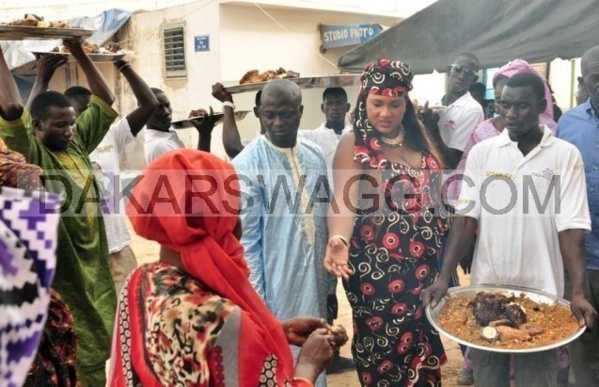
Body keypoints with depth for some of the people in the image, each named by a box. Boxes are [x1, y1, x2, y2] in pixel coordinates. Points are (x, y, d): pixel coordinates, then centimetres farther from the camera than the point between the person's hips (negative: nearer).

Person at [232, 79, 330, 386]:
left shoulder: (315, 156, 5)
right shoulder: (246, 166, -14)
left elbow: (324, 222, 10)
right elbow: (246, 241, -14)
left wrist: (330, 285, 12)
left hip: (314, 286, 6)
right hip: (275, 290, -6)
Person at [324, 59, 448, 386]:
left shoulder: (420, 138, 7)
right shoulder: (353, 145, -9)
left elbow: (437, 192, 15)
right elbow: (344, 200, -21)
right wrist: (339, 239, -40)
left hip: (426, 264, 5)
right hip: (376, 267, -5)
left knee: (423, 344, 14)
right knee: (384, 350, 6)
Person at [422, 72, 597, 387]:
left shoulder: (565, 156, -3)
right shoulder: (481, 153, 1)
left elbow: (571, 226, -7)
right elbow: (467, 216, -4)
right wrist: (444, 276, -13)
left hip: (541, 291, -1)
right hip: (486, 286, 2)